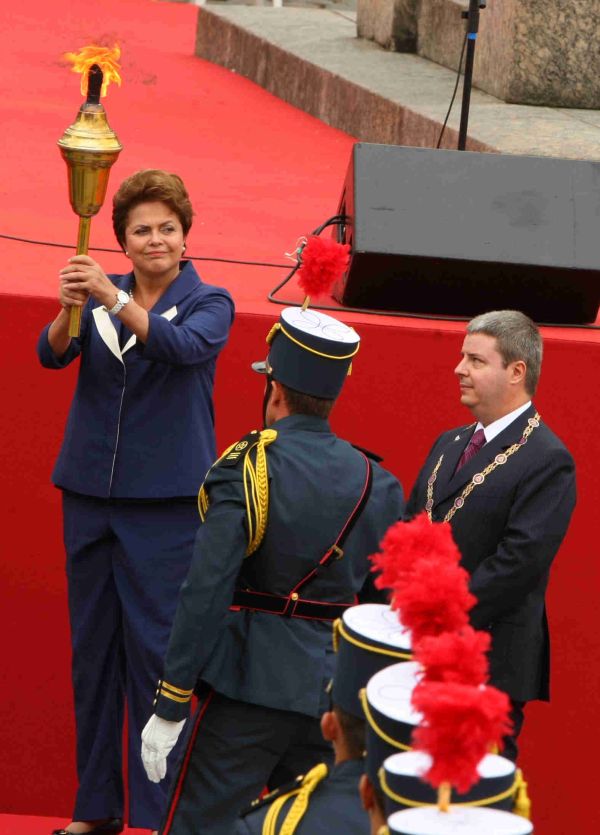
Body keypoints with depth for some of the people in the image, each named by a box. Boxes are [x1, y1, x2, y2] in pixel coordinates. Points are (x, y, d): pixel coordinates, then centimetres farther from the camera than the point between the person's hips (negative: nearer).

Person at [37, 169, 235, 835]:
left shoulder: (209, 303, 0)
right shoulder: (100, 297, 8)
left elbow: (187, 346, -22)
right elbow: (52, 354, -7)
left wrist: (113, 300, -34)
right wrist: (68, 312, -29)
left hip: (165, 501, -4)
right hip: (89, 493, 4)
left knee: (155, 653, -7)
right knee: (91, 652, 8)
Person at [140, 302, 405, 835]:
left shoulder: (245, 471, -11)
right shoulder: (378, 485, 4)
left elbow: (205, 594, -16)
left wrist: (169, 708, -13)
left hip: (250, 686, -5)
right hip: (339, 697, 5)